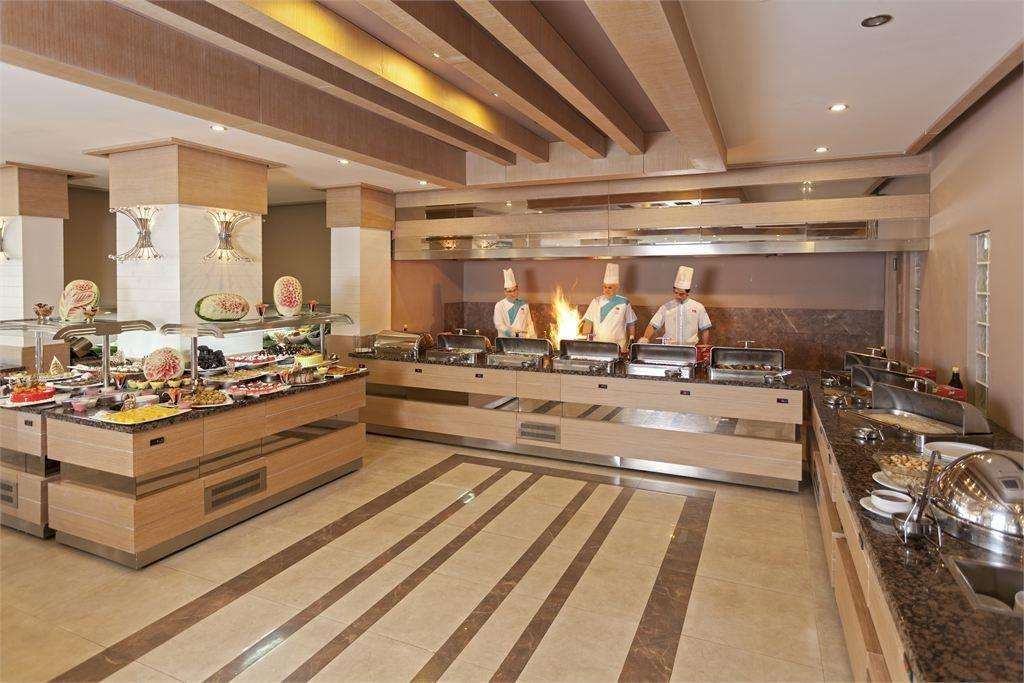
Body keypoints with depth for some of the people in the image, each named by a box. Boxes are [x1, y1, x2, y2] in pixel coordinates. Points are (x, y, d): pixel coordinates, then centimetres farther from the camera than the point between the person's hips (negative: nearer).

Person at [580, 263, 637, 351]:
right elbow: (588, 323, 4)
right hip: (598, 344, 1)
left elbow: (631, 324, 10)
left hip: (618, 346, -1)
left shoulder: (624, 303, 3)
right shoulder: (596, 302, 6)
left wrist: (631, 343, 9)